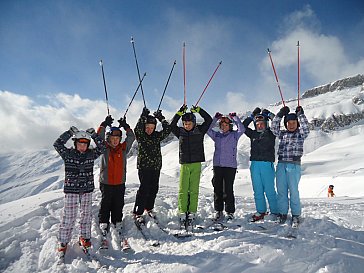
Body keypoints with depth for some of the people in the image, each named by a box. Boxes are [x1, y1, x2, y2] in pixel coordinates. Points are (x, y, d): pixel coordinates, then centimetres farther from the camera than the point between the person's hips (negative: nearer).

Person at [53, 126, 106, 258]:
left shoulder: (91, 154, 2)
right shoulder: (68, 154, -4)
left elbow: (102, 146, -10)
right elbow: (57, 144, -18)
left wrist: (93, 134, -14)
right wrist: (70, 132, -20)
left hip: (87, 189, 3)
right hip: (71, 190, -3)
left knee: (86, 214, 12)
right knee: (69, 216, 0)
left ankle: (84, 237, 30)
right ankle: (63, 242, 16)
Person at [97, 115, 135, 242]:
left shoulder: (124, 148, 3)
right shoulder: (104, 148, -2)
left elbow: (131, 138, -2)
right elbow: (99, 137, -14)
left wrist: (126, 127, -9)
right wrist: (104, 124, -19)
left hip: (120, 183, 2)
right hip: (106, 182, -2)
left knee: (118, 204, 11)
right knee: (105, 203, 10)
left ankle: (117, 222, 27)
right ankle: (103, 223, 25)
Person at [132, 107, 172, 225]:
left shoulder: (157, 136, 7)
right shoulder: (140, 135, -3)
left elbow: (167, 129, -2)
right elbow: (137, 128, -24)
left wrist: (161, 118, -4)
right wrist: (143, 116, -26)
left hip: (156, 166, 5)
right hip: (143, 166, -5)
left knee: (154, 188, 11)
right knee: (144, 188, -8)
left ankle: (149, 208, 31)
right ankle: (137, 213, 1)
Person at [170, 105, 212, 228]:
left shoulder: (200, 131, 5)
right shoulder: (180, 132, 7)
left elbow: (209, 120, 1)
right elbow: (172, 124, -3)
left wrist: (198, 110, -5)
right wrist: (180, 112, -9)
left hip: (196, 164, -1)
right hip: (184, 164, 1)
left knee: (194, 190, 0)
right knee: (183, 190, -2)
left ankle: (191, 213, 6)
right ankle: (182, 213, 4)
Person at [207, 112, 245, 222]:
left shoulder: (234, 135, 7)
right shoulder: (216, 135, 15)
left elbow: (242, 129, -9)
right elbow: (208, 130, 3)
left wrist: (235, 118, -5)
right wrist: (215, 118, 1)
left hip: (230, 166, -3)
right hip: (217, 165, 3)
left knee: (228, 190, -3)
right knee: (217, 189, 6)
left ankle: (230, 212, 11)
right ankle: (218, 211, 18)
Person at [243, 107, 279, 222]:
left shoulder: (271, 134, 4)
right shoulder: (253, 134, 13)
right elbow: (243, 126, 14)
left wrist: (269, 115, 1)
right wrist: (252, 116, 10)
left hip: (267, 164, -4)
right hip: (254, 164, 4)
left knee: (269, 190, -2)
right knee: (257, 190, 8)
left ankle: (275, 212, 11)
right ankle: (261, 211, 18)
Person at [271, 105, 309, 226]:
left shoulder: (300, 134, 6)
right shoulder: (282, 134, 14)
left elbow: (305, 128, -13)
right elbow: (274, 127, 3)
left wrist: (301, 114, -15)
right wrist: (280, 114, -4)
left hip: (294, 165, -3)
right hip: (281, 165, 3)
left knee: (293, 190, -3)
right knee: (281, 190, 6)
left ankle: (296, 215, 10)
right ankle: (282, 213, 16)